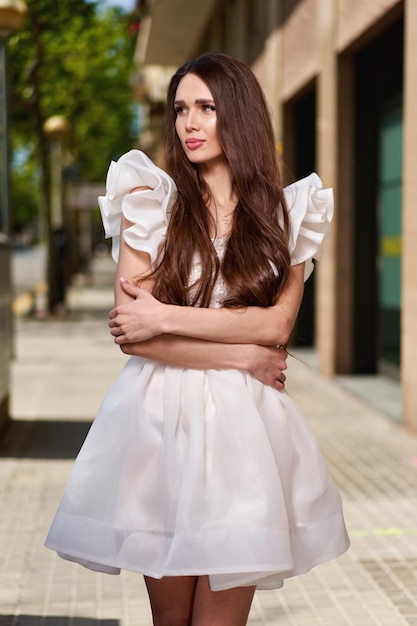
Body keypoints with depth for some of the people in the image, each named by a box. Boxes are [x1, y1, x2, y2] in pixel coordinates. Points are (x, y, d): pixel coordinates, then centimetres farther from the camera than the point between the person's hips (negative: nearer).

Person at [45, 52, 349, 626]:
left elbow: (277, 324, -4)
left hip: (243, 424, 1)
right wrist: (242, 355, -7)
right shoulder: (151, 202, 2)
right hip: (160, 417, -1)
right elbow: (130, 334, -7)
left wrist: (165, 318, -10)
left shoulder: (287, 213, 9)